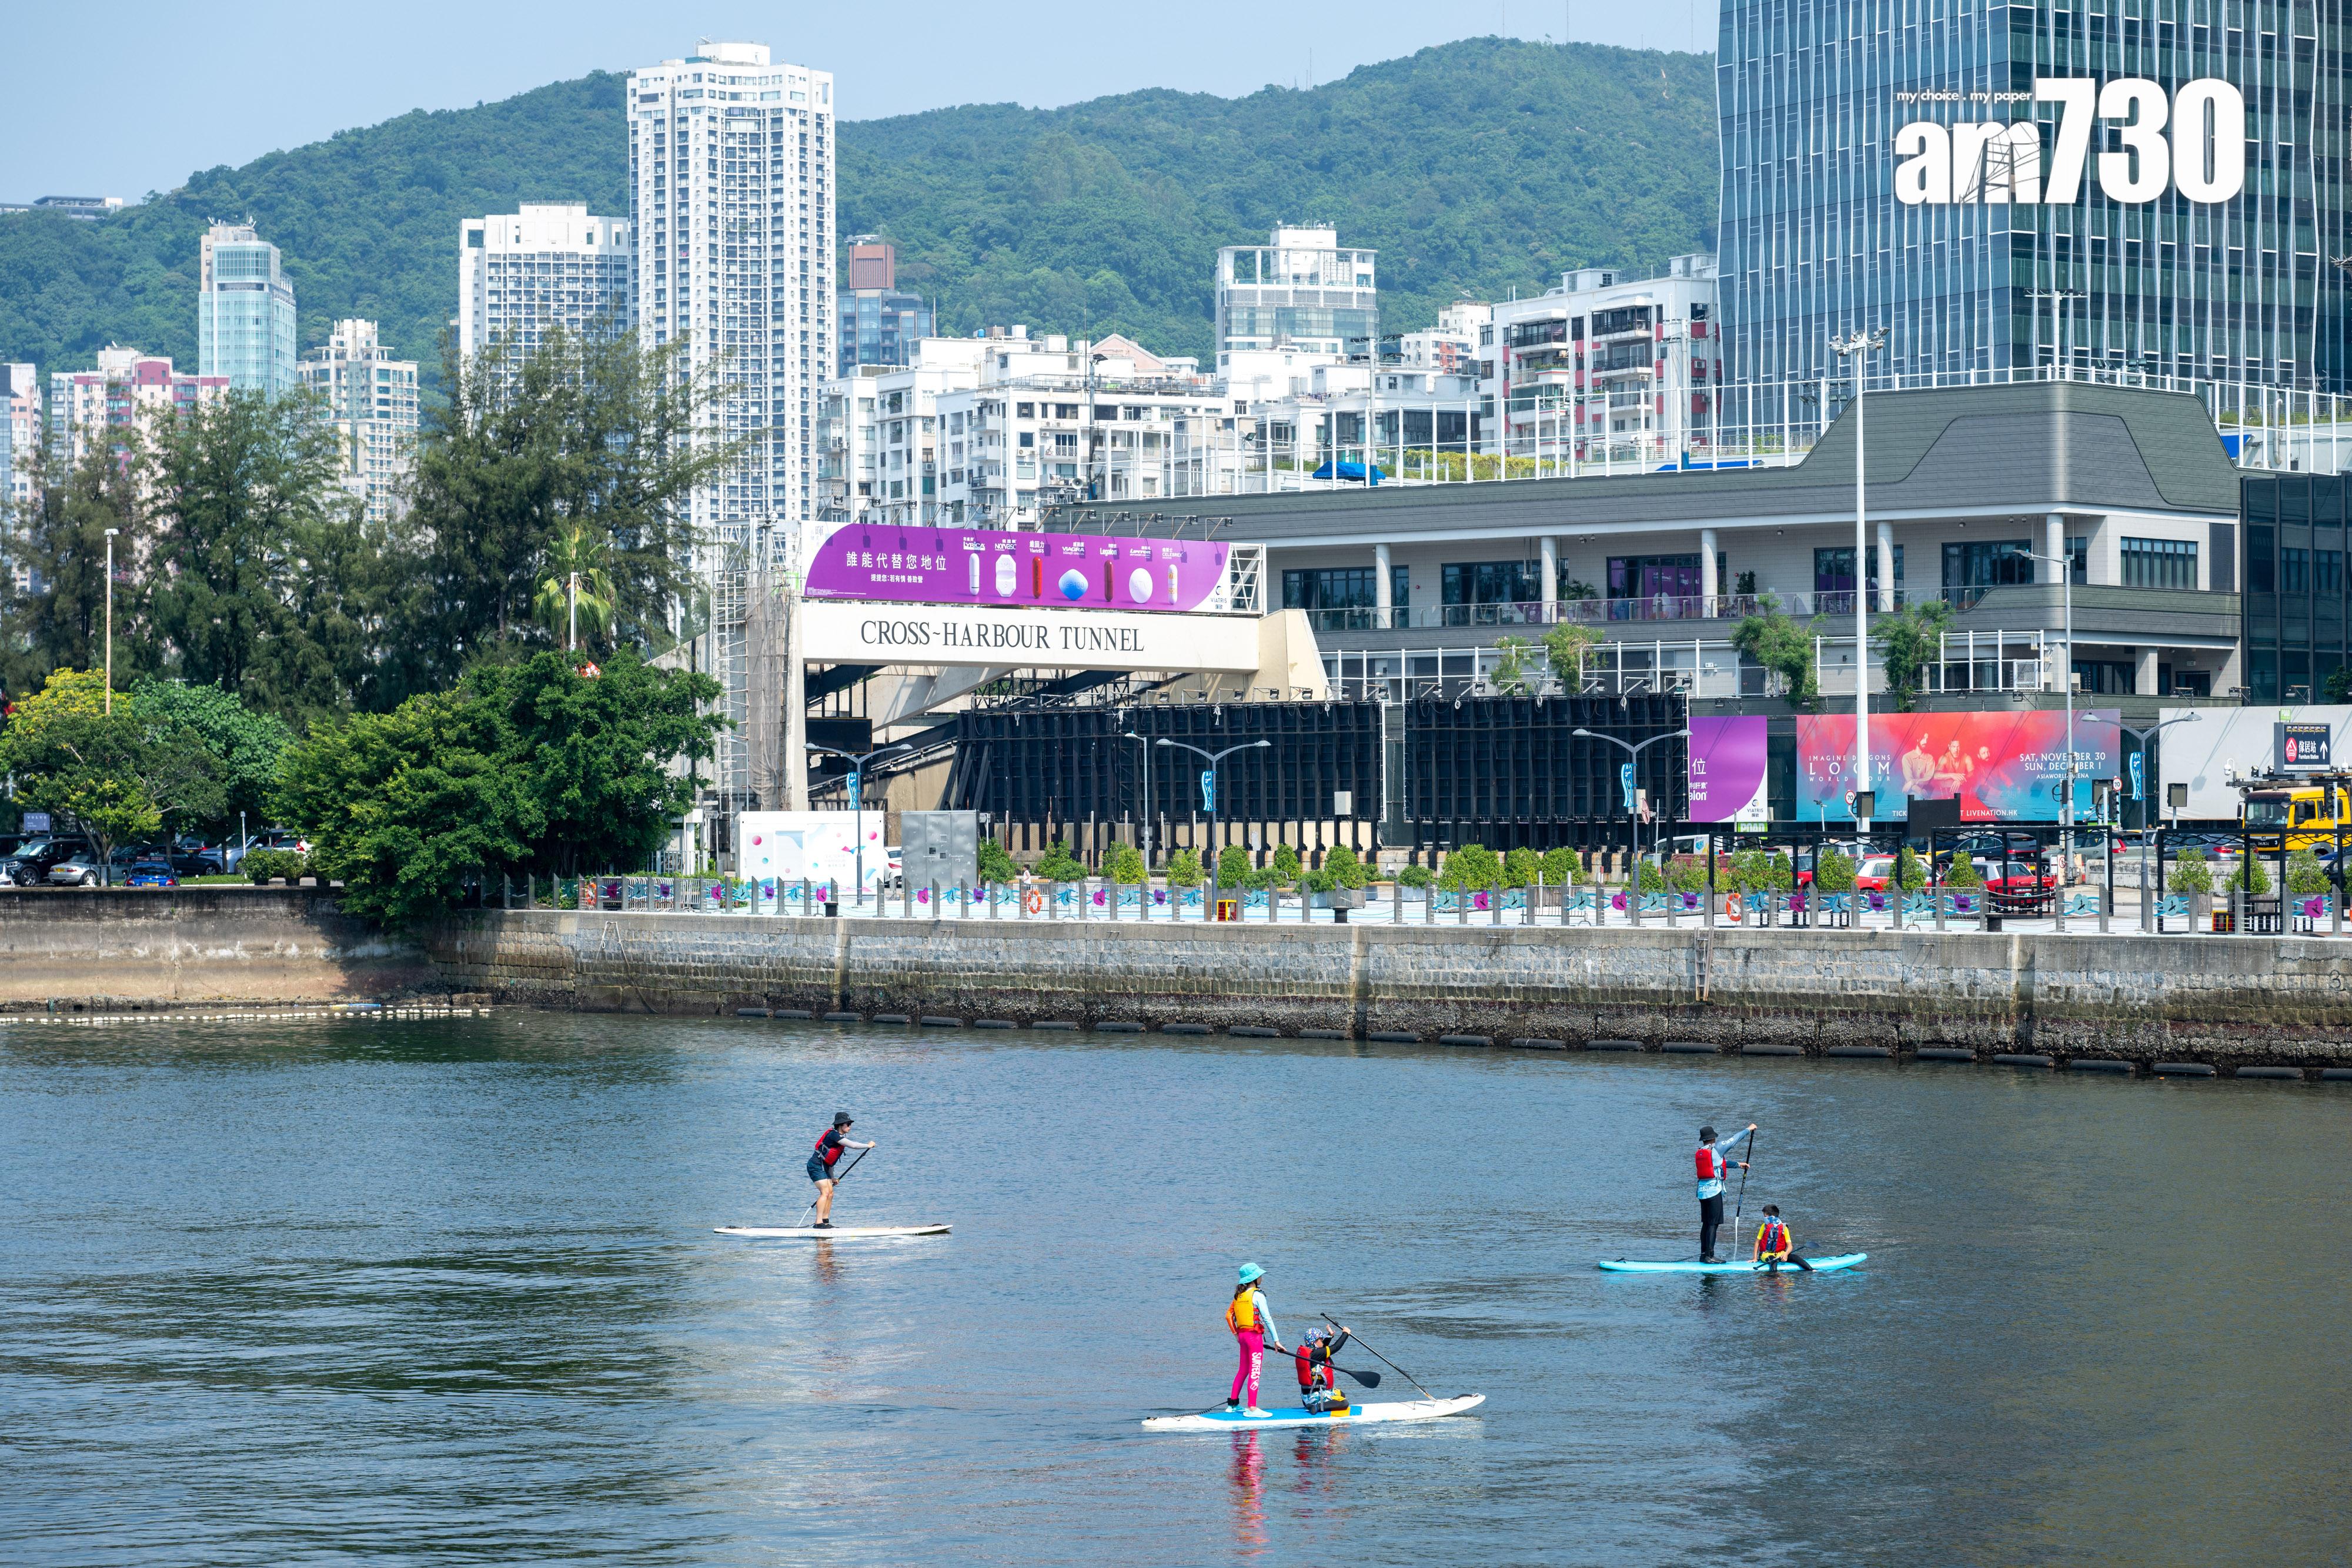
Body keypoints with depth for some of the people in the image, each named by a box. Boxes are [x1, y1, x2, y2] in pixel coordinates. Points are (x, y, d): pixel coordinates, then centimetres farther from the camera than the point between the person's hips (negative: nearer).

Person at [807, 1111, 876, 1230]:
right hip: (816, 1165, -10)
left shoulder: (838, 1137, 15)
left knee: (830, 1194, 9)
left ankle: (825, 1222, 12)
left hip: (823, 1167, 10)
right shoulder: (834, 1135, -16)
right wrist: (868, 1146, -9)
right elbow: (853, 1145, -24)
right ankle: (818, 1223, -20)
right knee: (825, 1193, -16)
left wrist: (832, 1178, 25)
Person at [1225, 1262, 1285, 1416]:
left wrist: (1236, 1335, 21)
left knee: (1244, 1370, 19)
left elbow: (1229, 1316, 14)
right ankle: (1252, 1408, -8)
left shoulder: (1239, 1295, 9)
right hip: (1254, 1336, -7)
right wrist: (1276, 1340, -11)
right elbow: (1267, 1319, -13)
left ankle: (1232, 1403, 24)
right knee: (1254, 1372, -6)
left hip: (1242, 1335, 7)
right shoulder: (1257, 1295, -12)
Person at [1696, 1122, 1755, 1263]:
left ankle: (1704, 1254, 14)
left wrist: (1738, 1164, 33)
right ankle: (1709, 1255, -9)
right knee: (1713, 1224, -6)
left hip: (1702, 1190, 8)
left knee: (1706, 1223, 12)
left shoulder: (1700, 1153, 12)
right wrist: (1748, 1129, 11)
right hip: (1714, 1190, -8)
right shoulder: (1715, 1150, -10)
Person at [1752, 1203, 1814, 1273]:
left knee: (1794, 1257, -24)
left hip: (1780, 1254, 1)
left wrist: (1786, 1254, -25)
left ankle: (1812, 1271, -36)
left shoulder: (1784, 1228, 1)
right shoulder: (1765, 1226, 5)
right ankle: (1774, 1273, -61)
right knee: (1772, 1259, -35)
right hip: (1766, 1254, -1)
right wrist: (1755, 1258, 0)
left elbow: (1790, 1246, -3)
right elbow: (1758, 1242, 8)